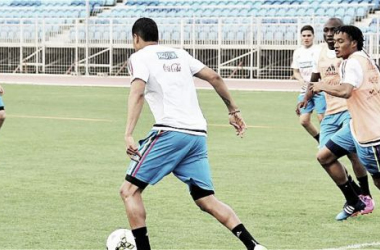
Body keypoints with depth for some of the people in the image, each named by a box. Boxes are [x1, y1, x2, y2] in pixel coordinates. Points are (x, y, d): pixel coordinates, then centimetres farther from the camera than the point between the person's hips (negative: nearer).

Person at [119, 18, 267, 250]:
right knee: (207, 200, 11)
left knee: (130, 190, 3)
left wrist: (129, 134, -22)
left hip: (170, 132, -6)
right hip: (198, 134, 6)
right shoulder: (179, 54, 22)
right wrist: (234, 110, 25)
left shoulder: (140, 57, 4)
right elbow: (214, 77, 18)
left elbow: (137, 93, -14)